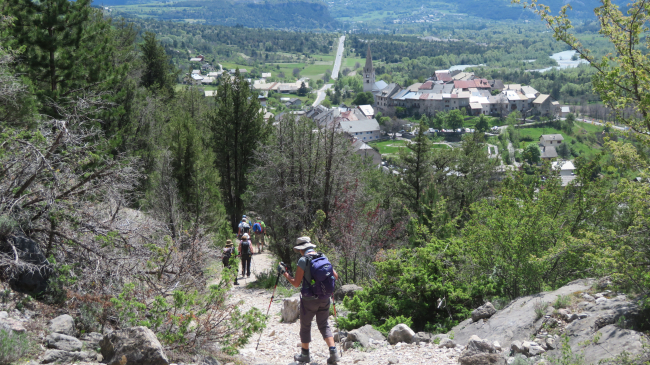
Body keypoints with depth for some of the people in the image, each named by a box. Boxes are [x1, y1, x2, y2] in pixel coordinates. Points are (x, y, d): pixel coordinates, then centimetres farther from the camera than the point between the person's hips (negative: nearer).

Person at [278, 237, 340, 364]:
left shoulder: (303, 260, -13)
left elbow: (296, 283, -13)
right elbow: (335, 276, 8)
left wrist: (284, 273, -2)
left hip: (309, 300, -4)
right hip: (324, 299, 4)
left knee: (305, 326, 14)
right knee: (324, 325, 14)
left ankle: (305, 354, 25)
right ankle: (333, 352, -2)